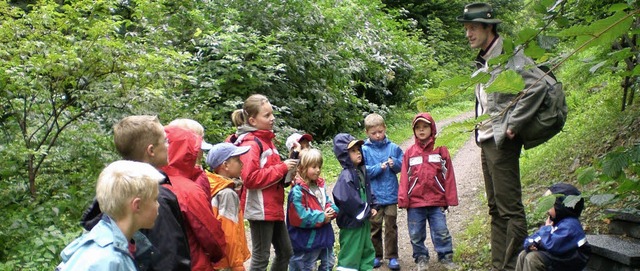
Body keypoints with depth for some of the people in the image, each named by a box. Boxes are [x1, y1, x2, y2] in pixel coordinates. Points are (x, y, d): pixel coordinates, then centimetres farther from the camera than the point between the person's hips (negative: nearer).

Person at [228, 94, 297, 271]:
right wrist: (282, 168, -19)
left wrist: (286, 170, 4)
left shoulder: (265, 140, 13)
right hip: (260, 209, -9)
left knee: (286, 252, 17)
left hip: (273, 207, 9)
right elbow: (250, 178, -25)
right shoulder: (250, 143, -15)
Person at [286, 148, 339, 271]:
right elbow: (300, 217, -26)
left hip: (324, 234, 8)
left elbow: (328, 201, 12)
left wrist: (332, 211, -12)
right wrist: (321, 217, -20)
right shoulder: (298, 190, -22)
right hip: (307, 239, -8)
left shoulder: (320, 185, 6)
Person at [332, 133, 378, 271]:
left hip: (364, 220, 9)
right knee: (351, 255, 0)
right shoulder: (346, 176, -21)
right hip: (352, 223, -9)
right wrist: (366, 211, -16)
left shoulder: (361, 171, 7)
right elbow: (347, 200, -29)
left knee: (367, 251, 20)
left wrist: (372, 207, 3)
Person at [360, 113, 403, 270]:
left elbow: (402, 165, 7)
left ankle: (392, 257, 19)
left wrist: (394, 164, -13)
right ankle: (376, 256, 24)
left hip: (391, 195, 1)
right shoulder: (364, 150, -5)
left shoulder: (393, 148, 1)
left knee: (391, 227, 8)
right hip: (373, 196, -1)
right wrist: (379, 168, -19)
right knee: (374, 227, 10)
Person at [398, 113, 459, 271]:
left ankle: (446, 257, 20)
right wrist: (403, 199, -4)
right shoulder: (410, 153, 2)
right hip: (415, 202, 1)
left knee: (441, 232, 3)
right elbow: (404, 178, 1)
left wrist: (450, 198, -1)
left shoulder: (441, 150, 1)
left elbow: (448, 176, 1)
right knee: (416, 234, 9)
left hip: (436, 201, -1)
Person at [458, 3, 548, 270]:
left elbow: (537, 85, -22)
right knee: (495, 209, 13)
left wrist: (513, 124, -20)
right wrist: (480, 130, 12)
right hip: (486, 141, 10)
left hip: (502, 141, -10)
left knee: (510, 208, -5)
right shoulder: (483, 60, 18)